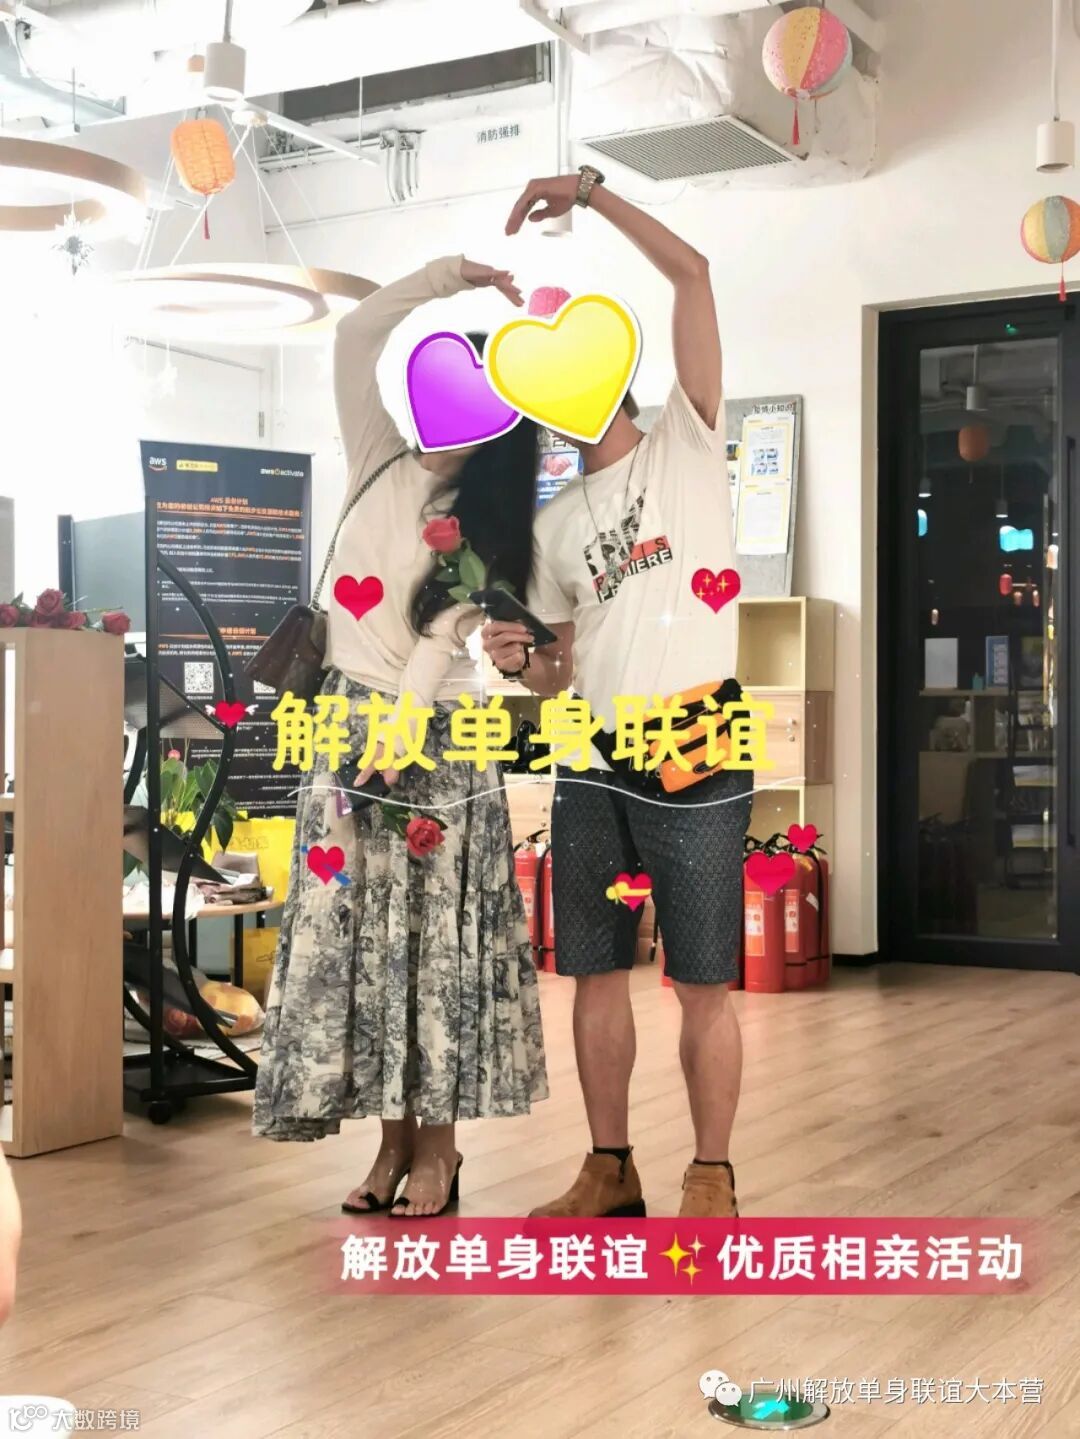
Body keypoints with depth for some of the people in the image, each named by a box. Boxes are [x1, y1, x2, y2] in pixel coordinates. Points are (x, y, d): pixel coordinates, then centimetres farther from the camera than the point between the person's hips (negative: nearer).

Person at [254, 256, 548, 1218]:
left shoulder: (492, 528, 0)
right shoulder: (383, 462, 9)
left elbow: (446, 636, -11)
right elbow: (357, 335, 2)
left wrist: (397, 728, -22)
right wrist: (452, 275, 2)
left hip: (437, 741, -3)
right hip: (349, 723, 3)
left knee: (439, 934, -2)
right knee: (358, 932, 2)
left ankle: (436, 1142, 5)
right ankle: (393, 1136, 9)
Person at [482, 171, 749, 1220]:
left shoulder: (686, 446, 5)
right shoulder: (551, 525, 17)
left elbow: (692, 273, -3)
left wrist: (590, 191, -2)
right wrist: (518, 661, -5)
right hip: (591, 767, 5)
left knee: (703, 982, -1)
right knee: (596, 973, 8)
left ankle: (711, 1178, 11)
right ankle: (609, 1170, 20)